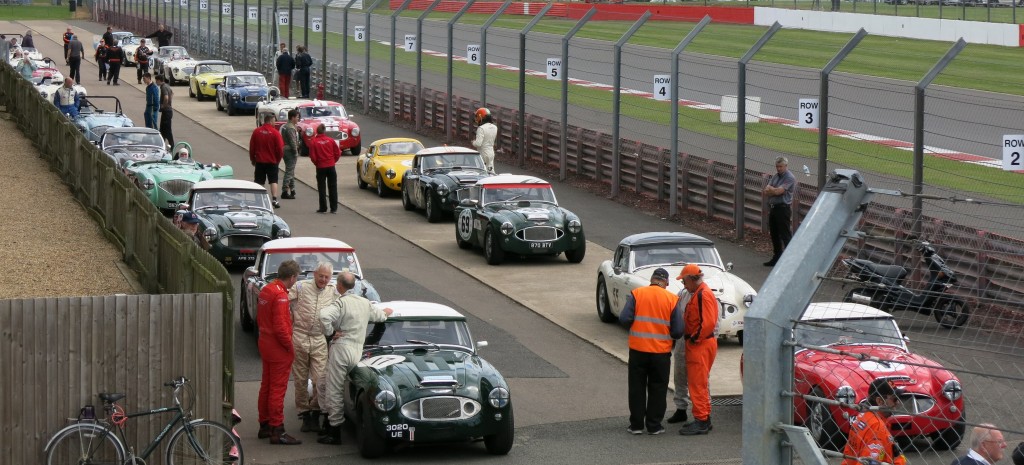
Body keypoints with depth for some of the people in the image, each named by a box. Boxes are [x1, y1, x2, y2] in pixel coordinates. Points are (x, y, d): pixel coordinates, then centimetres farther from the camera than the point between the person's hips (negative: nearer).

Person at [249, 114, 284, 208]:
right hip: (272, 161, -2)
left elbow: (251, 147, 3)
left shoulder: (256, 132, -2)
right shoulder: (275, 133, -11)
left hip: (259, 161, 2)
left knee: (259, 182, 10)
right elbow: (280, 148, -8)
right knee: (273, 181, 4)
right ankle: (274, 199, -6)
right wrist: (278, 159, 8)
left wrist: (252, 159, 15)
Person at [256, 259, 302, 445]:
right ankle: (277, 431, -3)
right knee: (277, 389, -5)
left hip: (265, 344, 9)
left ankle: (264, 425, 25)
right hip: (279, 349, -9)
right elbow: (280, 326, -24)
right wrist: (290, 346, -14)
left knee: (266, 386, 16)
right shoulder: (280, 295, -21)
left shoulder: (266, 290, 8)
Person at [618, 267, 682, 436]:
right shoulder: (672, 299, -4)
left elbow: (624, 319, -11)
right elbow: (678, 330, -5)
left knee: (637, 388, 11)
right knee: (657, 389, 11)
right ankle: (654, 426, 13)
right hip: (661, 352, 0)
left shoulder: (636, 294, -4)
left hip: (638, 350, 0)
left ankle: (636, 425, 13)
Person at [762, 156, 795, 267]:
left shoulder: (790, 178, -10)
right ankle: (776, 257, 26)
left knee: (785, 235, -9)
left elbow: (778, 191, -19)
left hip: (783, 209, -8)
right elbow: (765, 193, 6)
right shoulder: (775, 177, 14)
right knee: (774, 235, 15)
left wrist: (770, 189, -1)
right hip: (772, 208, 8)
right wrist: (775, 191, -12)